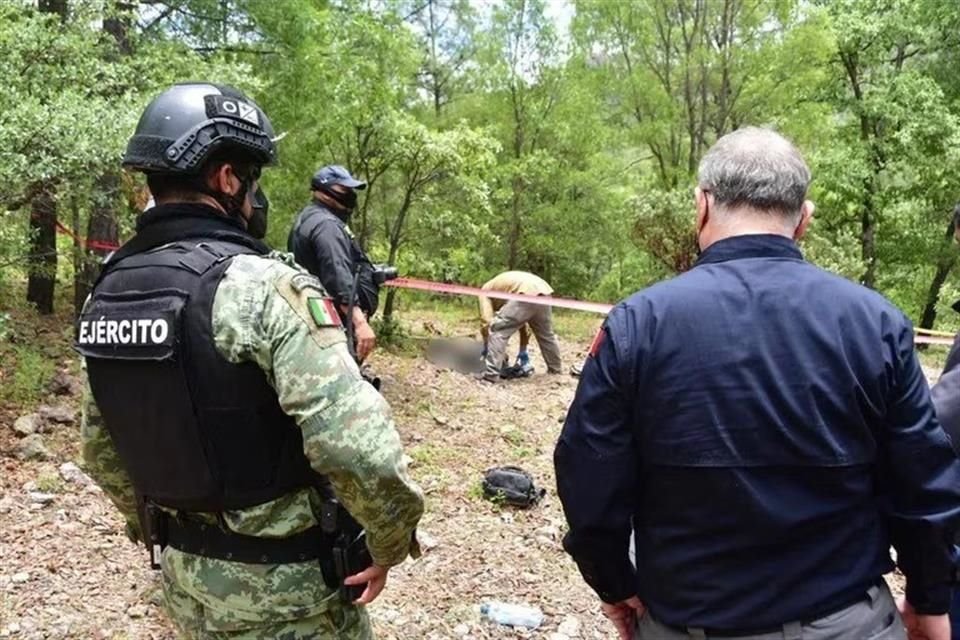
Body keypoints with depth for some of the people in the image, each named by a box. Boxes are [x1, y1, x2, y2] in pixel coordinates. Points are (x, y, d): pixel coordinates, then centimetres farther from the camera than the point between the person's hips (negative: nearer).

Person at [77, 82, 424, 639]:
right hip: (284, 589, -6)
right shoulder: (264, 286, -23)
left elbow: (103, 450, 10)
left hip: (185, 577, 7)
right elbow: (359, 449, -32)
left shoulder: (109, 290, 0)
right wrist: (392, 542, -14)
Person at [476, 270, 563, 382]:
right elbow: (522, 323, 41)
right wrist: (523, 351, 45)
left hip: (527, 294, -8)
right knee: (546, 334, 30)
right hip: (543, 293, 8)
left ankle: (490, 375, -5)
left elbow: (486, 321, 6)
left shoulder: (484, 291, 21)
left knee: (497, 330, -1)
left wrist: (486, 347, 18)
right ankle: (555, 369, 48)